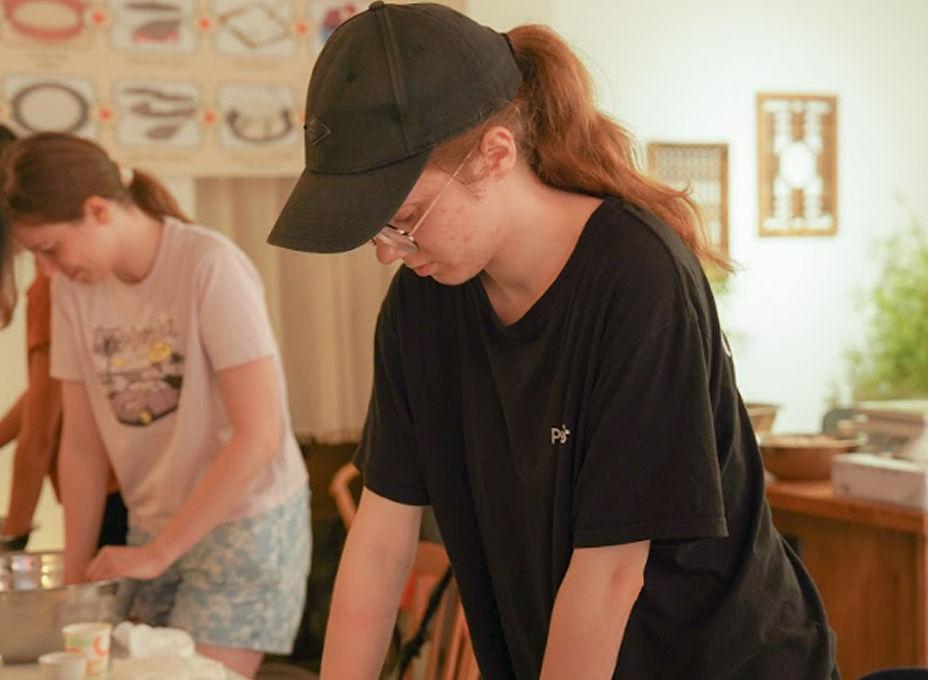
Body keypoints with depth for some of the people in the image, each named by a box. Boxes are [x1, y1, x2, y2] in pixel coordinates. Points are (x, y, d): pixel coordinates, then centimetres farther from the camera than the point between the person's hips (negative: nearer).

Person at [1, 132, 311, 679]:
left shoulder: (210, 266, -18)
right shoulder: (74, 287, 1)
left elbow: (258, 437, -21)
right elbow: (82, 444, 4)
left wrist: (160, 551, -17)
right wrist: (77, 571, 0)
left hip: (246, 522, -6)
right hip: (152, 530, 6)